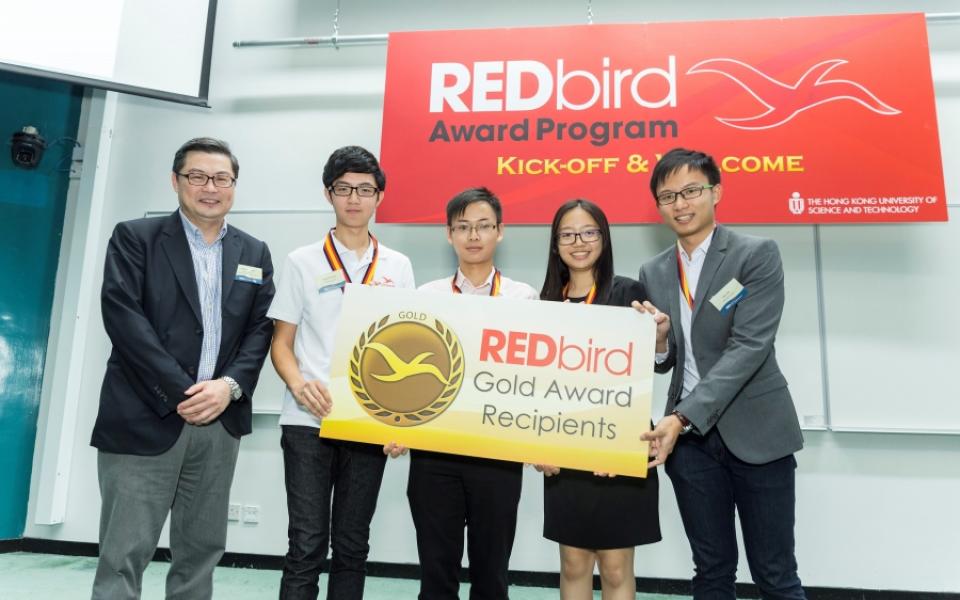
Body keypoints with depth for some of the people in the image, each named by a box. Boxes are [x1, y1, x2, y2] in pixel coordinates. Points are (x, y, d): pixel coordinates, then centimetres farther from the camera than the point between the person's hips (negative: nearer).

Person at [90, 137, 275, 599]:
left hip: (219, 423, 4)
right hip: (145, 420, -3)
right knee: (124, 555, 1)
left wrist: (229, 386, -11)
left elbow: (262, 328, 6)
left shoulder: (254, 254, 13)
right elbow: (124, 317, -9)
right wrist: (180, 392, -15)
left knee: (201, 551, 11)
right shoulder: (135, 238, 2)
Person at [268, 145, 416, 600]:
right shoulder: (302, 262, 3)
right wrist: (299, 385, -17)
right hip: (308, 421, -2)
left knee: (352, 545, 12)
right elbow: (281, 342, 4)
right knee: (307, 545, 1)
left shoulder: (398, 267, 7)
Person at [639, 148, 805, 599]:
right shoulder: (653, 273, 8)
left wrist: (682, 416, -23)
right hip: (689, 437, 4)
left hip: (755, 430, -4)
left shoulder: (757, 254, -6)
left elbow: (749, 347, -16)